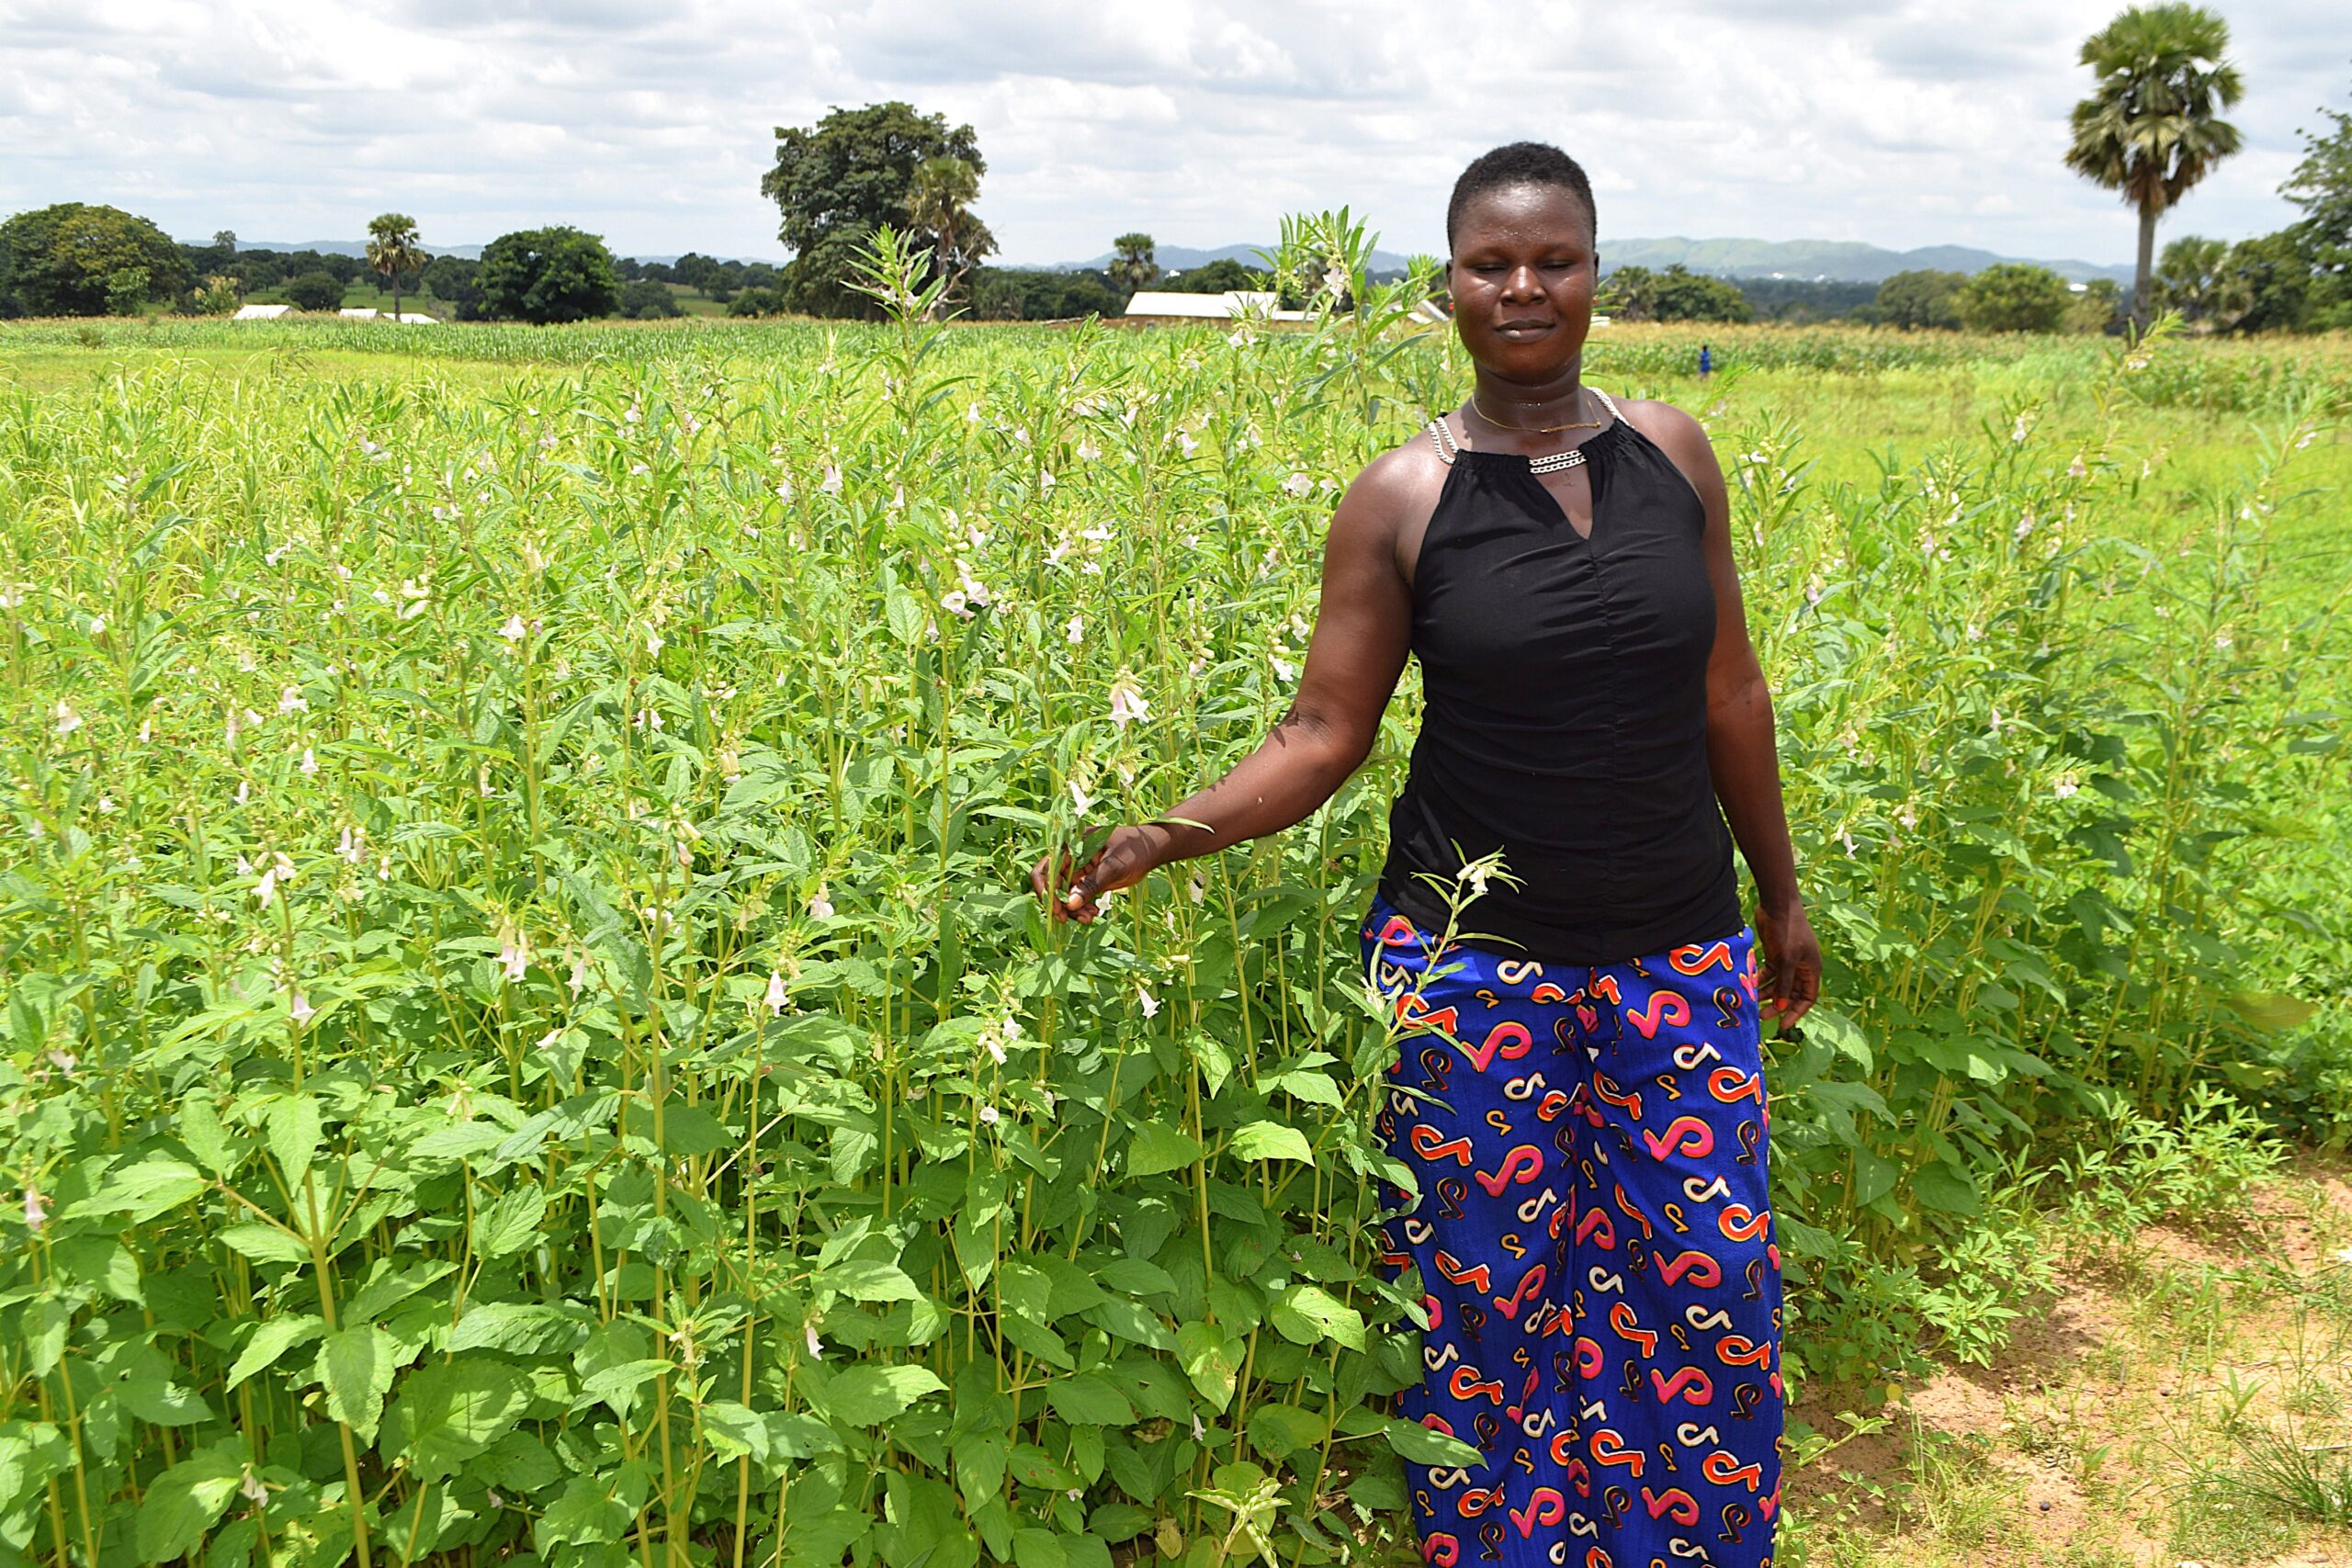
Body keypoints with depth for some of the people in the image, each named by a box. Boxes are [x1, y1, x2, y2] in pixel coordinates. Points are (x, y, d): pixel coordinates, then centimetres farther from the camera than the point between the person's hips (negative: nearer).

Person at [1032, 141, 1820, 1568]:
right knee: (1489, 1293, 10)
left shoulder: (1674, 451, 1)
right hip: (1474, 956, -2)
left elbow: (1728, 692, 9)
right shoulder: (1405, 497, -7)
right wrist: (1158, 838, -22)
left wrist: (1783, 893, 14)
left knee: (1712, 1286, 11)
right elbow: (1325, 735, -7)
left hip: (1679, 953, 3)